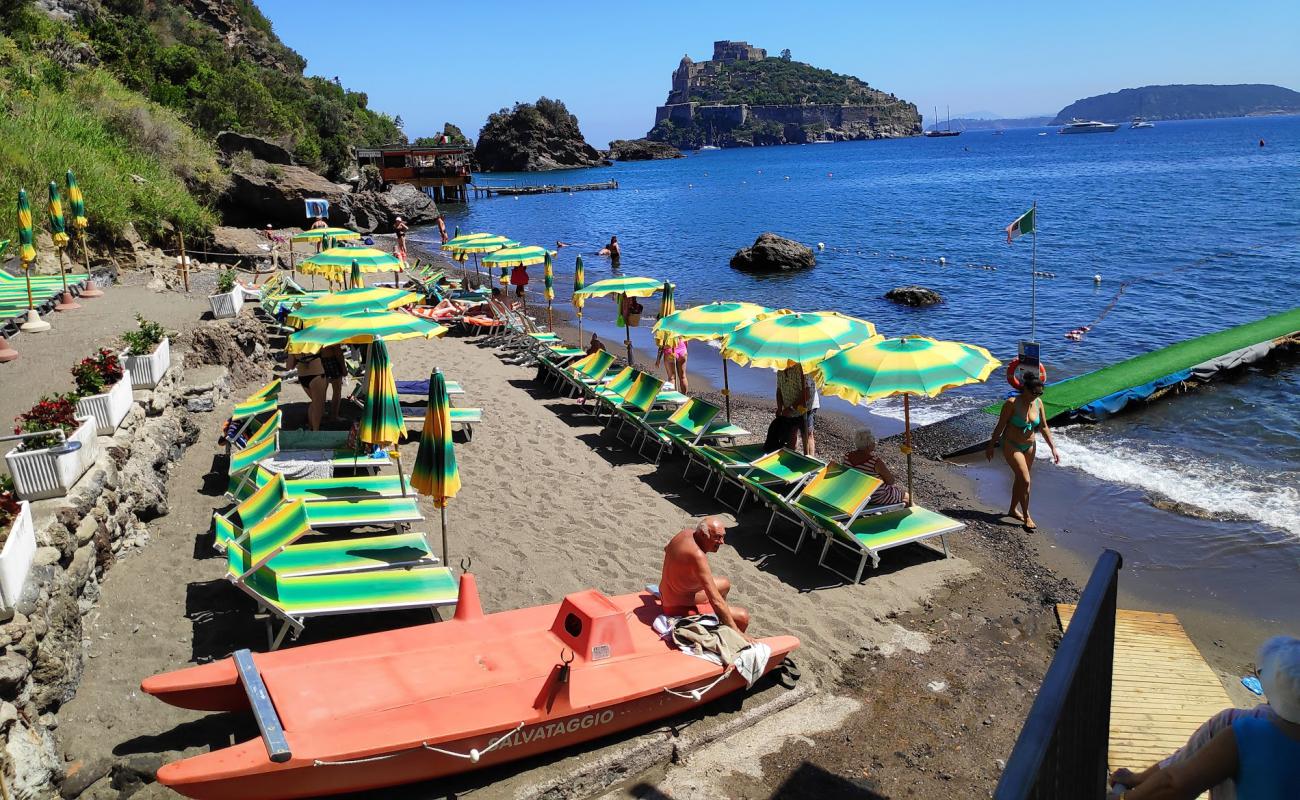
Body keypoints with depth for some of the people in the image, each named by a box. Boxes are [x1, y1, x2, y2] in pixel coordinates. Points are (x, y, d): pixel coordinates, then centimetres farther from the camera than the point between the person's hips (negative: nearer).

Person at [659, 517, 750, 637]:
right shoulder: (697, 556, -34)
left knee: (724, 584, 29)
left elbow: (667, 548, 18)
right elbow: (715, 600, -35)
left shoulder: (686, 532, -7)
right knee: (743, 617, -12)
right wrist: (736, 632, -32)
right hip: (680, 609, -10)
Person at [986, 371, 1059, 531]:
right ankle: (1026, 517, -2)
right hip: (1011, 445, -6)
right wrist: (991, 446, -8)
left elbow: (1044, 427, 4)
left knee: (1020, 479, 15)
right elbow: (1000, 426, -13)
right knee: (1025, 480, -12)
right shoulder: (1012, 403, -20)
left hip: (1029, 446, 6)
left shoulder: (1038, 403, -3)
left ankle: (1013, 510, 33)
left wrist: (1053, 448, 1)